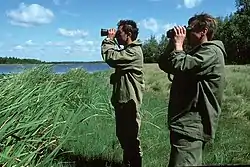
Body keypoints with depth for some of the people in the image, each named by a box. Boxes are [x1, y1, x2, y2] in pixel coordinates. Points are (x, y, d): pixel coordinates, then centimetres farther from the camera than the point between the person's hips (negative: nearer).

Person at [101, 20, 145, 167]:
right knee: (122, 134, 19)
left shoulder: (134, 51, -17)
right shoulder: (127, 49, 17)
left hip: (129, 100, -10)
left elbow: (110, 57, -25)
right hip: (121, 98, 11)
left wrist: (109, 39, -11)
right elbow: (115, 57, 18)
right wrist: (111, 41, 9)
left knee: (132, 136, 1)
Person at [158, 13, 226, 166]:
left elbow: (179, 67, -25)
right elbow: (163, 64, 16)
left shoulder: (211, 51, -10)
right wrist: (172, 43, 6)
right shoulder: (196, 51, 20)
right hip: (187, 123, 10)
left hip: (192, 126, -10)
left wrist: (178, 43, -9)